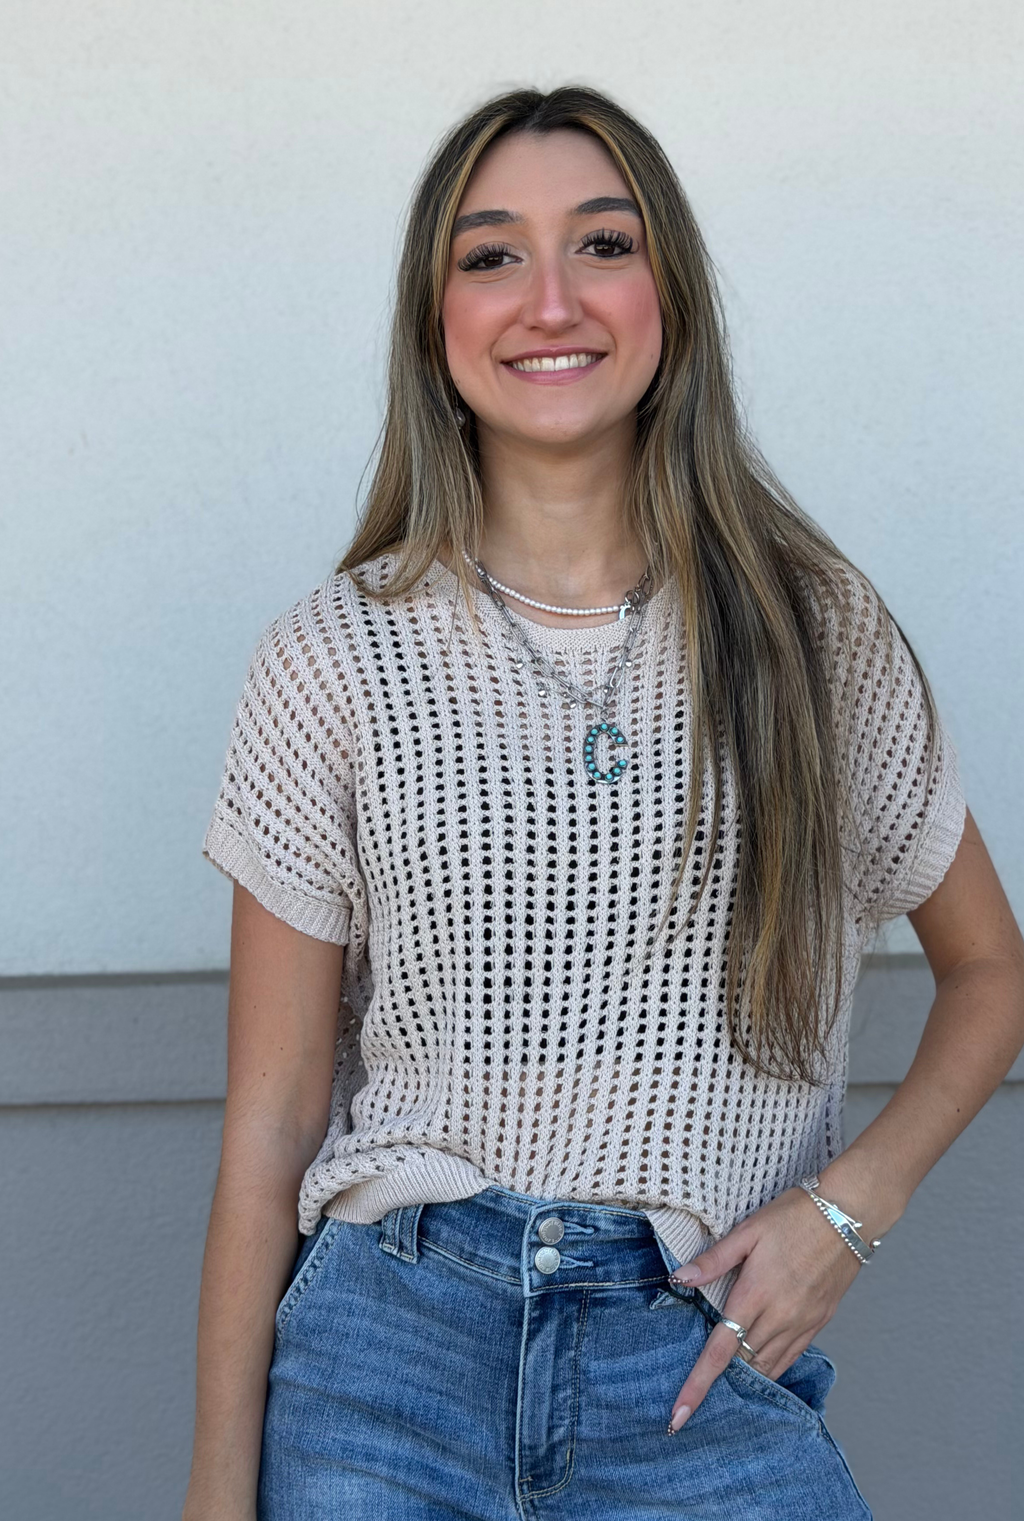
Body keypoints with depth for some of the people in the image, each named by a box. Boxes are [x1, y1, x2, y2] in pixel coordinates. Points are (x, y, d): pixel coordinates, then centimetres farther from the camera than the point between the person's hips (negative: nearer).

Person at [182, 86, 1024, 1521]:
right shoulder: (337, 659, -3)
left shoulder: (816, 631, 0)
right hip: (389, 1340, 0)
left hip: (710, 1365, 1)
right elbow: (271, 1118, 0)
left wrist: (849, 1202, -3)